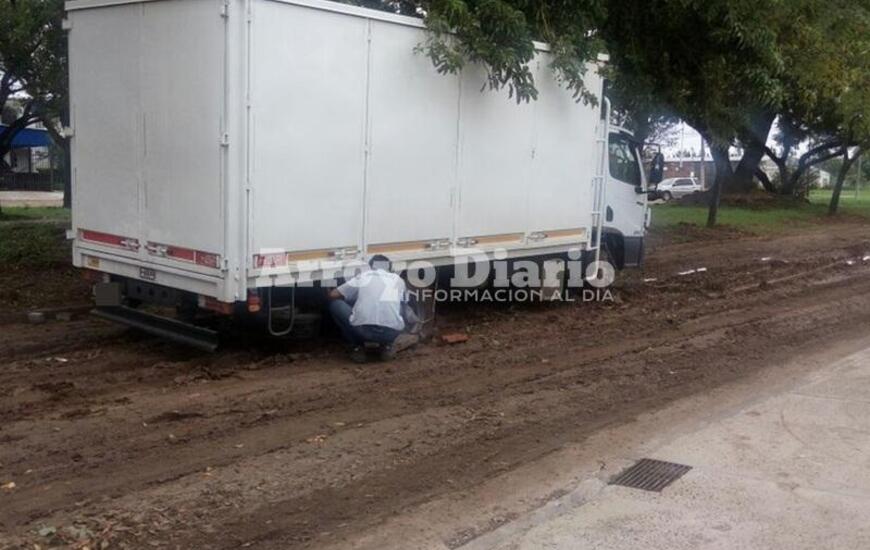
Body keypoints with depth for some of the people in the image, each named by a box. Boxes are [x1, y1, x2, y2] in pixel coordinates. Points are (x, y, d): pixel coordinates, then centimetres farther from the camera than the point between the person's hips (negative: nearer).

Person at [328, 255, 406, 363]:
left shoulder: (362, 276, 20)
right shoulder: (398, 279, 23)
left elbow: (333, 295, 22)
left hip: (362, 330, -2)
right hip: (392, 332, 2)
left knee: (335, 303, 23)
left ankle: (357, 348, 17)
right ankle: (386, 347, 21)